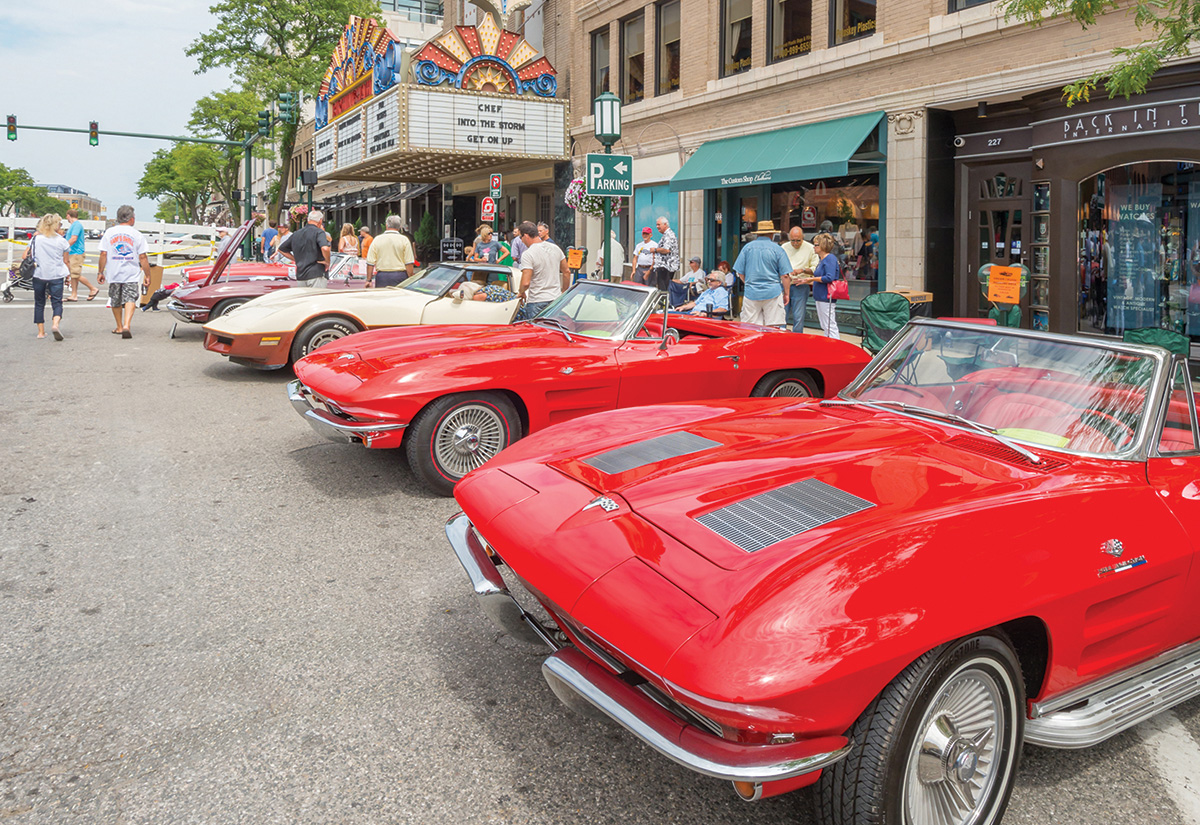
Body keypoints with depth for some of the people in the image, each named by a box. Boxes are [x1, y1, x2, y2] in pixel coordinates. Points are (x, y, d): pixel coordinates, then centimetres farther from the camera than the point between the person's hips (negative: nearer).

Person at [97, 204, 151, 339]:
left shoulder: (109, 232, 3)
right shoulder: (136, 234, -2)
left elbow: (103, 254, 0)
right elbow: (143, 257, -4)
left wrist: (101, 272, 8)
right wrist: (147, 275, 3)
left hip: (113, 274, 3)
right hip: (131, 275, -2)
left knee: (116, 302, 15)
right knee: (130, 299, -8)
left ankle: (119, 327, 28)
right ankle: (126, 325, -27)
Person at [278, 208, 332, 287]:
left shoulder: (296, 234, 15)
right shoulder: (319, 232, -6)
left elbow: (281, 249, 24)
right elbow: (325, 248, -25)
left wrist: (296, 260, 20)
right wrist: (327, 262, -9)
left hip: (300, 276, 7)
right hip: (316, 275, -7)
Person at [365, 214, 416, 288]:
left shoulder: (377, 240, 5)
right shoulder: (404, 240, 0)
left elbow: (370, 262, 3)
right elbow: (409, 263, -5)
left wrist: (368, 280, 7)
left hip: (381, 276, 2)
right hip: (400, 275, -1)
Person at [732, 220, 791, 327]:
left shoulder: (747, 247, 5)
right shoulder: (777, 249, -1)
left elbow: (740, 273, 8)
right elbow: (785, 275, -3)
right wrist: (786, 293, 9)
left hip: (751, 294, 2)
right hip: (773, 293, -1)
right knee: (773, 328, 1)